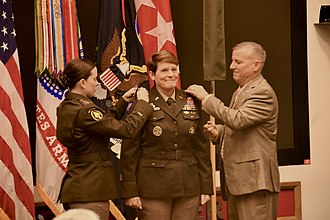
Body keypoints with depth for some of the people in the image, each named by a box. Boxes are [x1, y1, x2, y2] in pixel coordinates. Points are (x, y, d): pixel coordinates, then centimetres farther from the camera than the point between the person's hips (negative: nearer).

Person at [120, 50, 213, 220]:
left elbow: (202, 147, 12)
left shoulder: (191, 103, 10)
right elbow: (129, 150, -3)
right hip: (153, 189, -4)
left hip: (188, 187, 4)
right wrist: (130, 191, -7)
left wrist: (206, 186, 8)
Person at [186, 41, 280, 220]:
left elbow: (237, 120, -26)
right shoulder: (241, 90, 18)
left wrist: (206, 98, -19)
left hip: (254, 179, -10)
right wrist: (217, 132, 5)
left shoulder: (263, 93, -14)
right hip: (235, 178, 10)